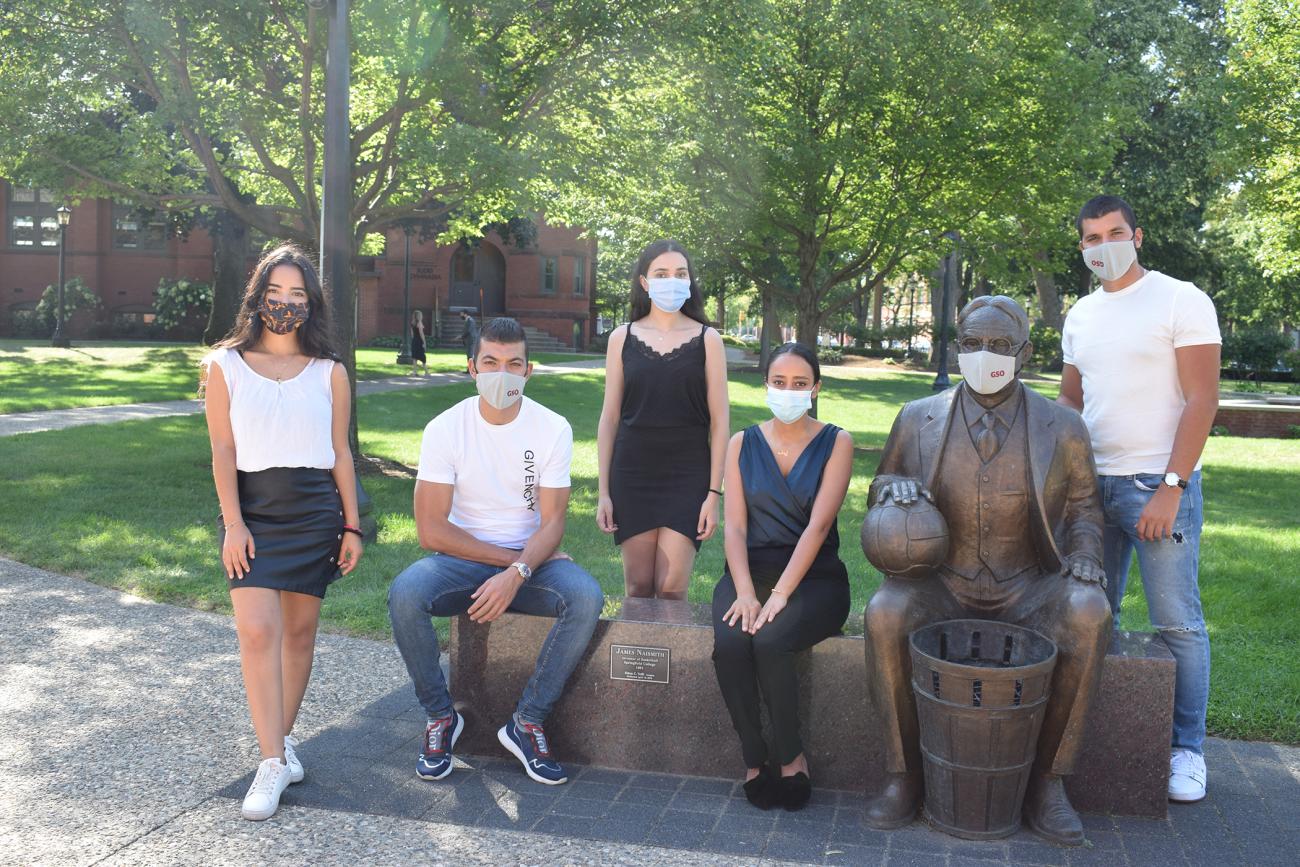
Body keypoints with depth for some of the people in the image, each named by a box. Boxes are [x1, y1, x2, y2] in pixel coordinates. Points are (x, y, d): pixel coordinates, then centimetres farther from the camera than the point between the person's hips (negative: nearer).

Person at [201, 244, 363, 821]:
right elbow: (223, 450, -1)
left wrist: (351, 526, 5)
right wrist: (233, 522, -9)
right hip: (252, 511, -1)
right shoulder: (225, 366, 3)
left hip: (315, 511, 2)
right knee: (258, 631, -13)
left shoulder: (329, 373, 6)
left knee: (300, 631, 7)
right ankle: (273, 762, -8)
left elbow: (340, 454, 8)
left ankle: (282, 735, 25)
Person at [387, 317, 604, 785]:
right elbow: (431, 530, -12)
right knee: (404, 593, -31)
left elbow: (552, 524, -8)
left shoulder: (553, 428, -5)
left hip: (530, 562, 1)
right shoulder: (446, 428, -7)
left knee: (586, 596, -29)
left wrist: (516, 574, -27)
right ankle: (440, 716, -7)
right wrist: (510, 557, -16)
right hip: (462, 559, 0)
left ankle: (528, 722, -13)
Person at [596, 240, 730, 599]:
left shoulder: (707, 339, 1)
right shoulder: (623, 337, 4)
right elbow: (610, 417, 6)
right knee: (638, 587, 6)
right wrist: (604, 492, 3)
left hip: (688, 475, -1)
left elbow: (719, 422, 1)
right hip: (632, 474, 1)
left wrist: (714, 493, -5)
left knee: (671, 591, -5)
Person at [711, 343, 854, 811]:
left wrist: (780, 595, -20)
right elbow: (735, 527, 1)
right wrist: (745, 593, -15)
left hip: (813, 577, -2)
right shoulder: (742, 444, 9)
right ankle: (754, 760, -8)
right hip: (748, 571, 2)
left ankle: (790, 756, -7)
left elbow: (818, 526, -9)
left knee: (770, 642, -31)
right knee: (729, 645, -28)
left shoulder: (836, 443, 2)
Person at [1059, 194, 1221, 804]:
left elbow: (1202, 400, -11)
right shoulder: (1080, 315, 13)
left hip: (1159, 484, -6)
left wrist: (1170, 489, -17)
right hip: (1093, 481, 6)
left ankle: (1187, 747, 13)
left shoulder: (1182, 301, -5)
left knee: (1177, 622, 0)